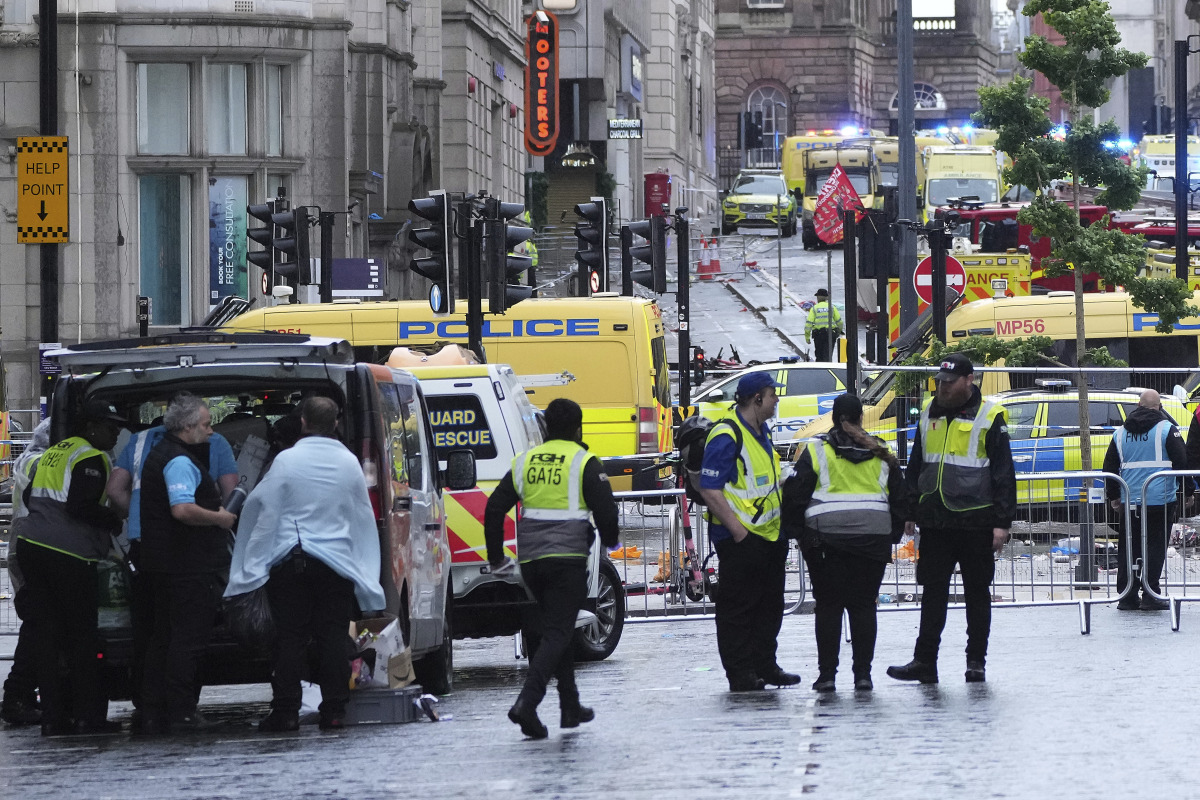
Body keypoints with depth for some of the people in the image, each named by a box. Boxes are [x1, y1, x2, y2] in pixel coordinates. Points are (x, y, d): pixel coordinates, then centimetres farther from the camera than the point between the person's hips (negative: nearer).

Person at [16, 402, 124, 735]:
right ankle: (88, 716, 2)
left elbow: (29, 497, 23)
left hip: (31, 546, 8)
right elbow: (81, 507, -18)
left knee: (45, 636, 7)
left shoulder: (53, 453, 18)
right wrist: (115, 521, -5)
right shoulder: (90, 458, -9)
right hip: (68, 555, -8)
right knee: (82, 636, 0)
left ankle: (52, 717, 7)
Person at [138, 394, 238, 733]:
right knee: (187, 641, -7)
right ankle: (181, 714, -8)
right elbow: (182, 509, -29)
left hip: (160, 562, 10)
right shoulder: (180, 461, -16)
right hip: (189, 566, -10)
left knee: (161, 640, 13)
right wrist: (220, 518, -15)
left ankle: (152, 714, 14)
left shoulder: (160, 454, 19)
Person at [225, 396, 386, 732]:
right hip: (337, 562, 2)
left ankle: (286, 711, -2)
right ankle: (334, 710, 0)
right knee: (333, 638, 3)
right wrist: (364, 568, 25)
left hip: (291, 562, -2)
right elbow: (363, 516, 14)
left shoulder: (287, 461, -7)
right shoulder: (349, 463, 4)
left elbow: (261, 504, -3)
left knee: (290, 637, 0)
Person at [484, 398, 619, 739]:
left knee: (554, 627, 20)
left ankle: (571, 707, 26)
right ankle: (527, 703, -24)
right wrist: (610, 539, 15)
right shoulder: (583, 462, -3)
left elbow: (494, 508, 11)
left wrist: (496, 558, 19)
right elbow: (605, 509, -7)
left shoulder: (525, 461, 12)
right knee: (557, 632, -6)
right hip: (568, 558, -5)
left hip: (530, 558, 5)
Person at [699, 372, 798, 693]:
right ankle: (740, 674, 1)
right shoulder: (726, 435, -16)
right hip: (741, 539, -9)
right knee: (738, 607, -3)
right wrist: (737, 530, -21)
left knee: (770, 605, 14)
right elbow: (709, 489, -19)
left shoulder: (762, 432, 14)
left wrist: (783, 521, 19)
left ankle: (764, 665, 24)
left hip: (769, 534, 9)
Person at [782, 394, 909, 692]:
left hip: (826, 538, -2)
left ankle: (827, 673, 0)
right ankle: (862, 674, 2)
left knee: (828, 604, 3)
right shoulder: (881, 455, 11)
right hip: (872, 540, 2)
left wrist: (796, 533, 7)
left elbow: (795, 494, -2)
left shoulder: (816, 451, 1)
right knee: (864, 605, 6)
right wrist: (891, 537, 22)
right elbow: (900, 498, 16)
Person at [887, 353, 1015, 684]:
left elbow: (1003, 473, -5)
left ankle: (976, 662, 14)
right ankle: (924, 662, 6)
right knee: (933, 592, 4)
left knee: (977, 594, 7)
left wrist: (1002, 522, -9)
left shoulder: (989, 416, -5)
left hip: (975, 520, -4)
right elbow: (915, 467, 19)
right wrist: (909, 511, 15)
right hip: (934, 520, 4)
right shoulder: (929, 413, 10)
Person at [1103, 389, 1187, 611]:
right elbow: (1182, 462, -6)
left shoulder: (1121, 433, 9)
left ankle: (1126, 597, 8)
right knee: (1155, 547, 0)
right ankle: (1151, 596, -3)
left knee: (1128, 549, 9)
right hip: (1161, 500, -4)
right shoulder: (1166, 429, -5)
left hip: (1130, 501, 4)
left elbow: (1110, 467, 14)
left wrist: (1113, 496, 24)